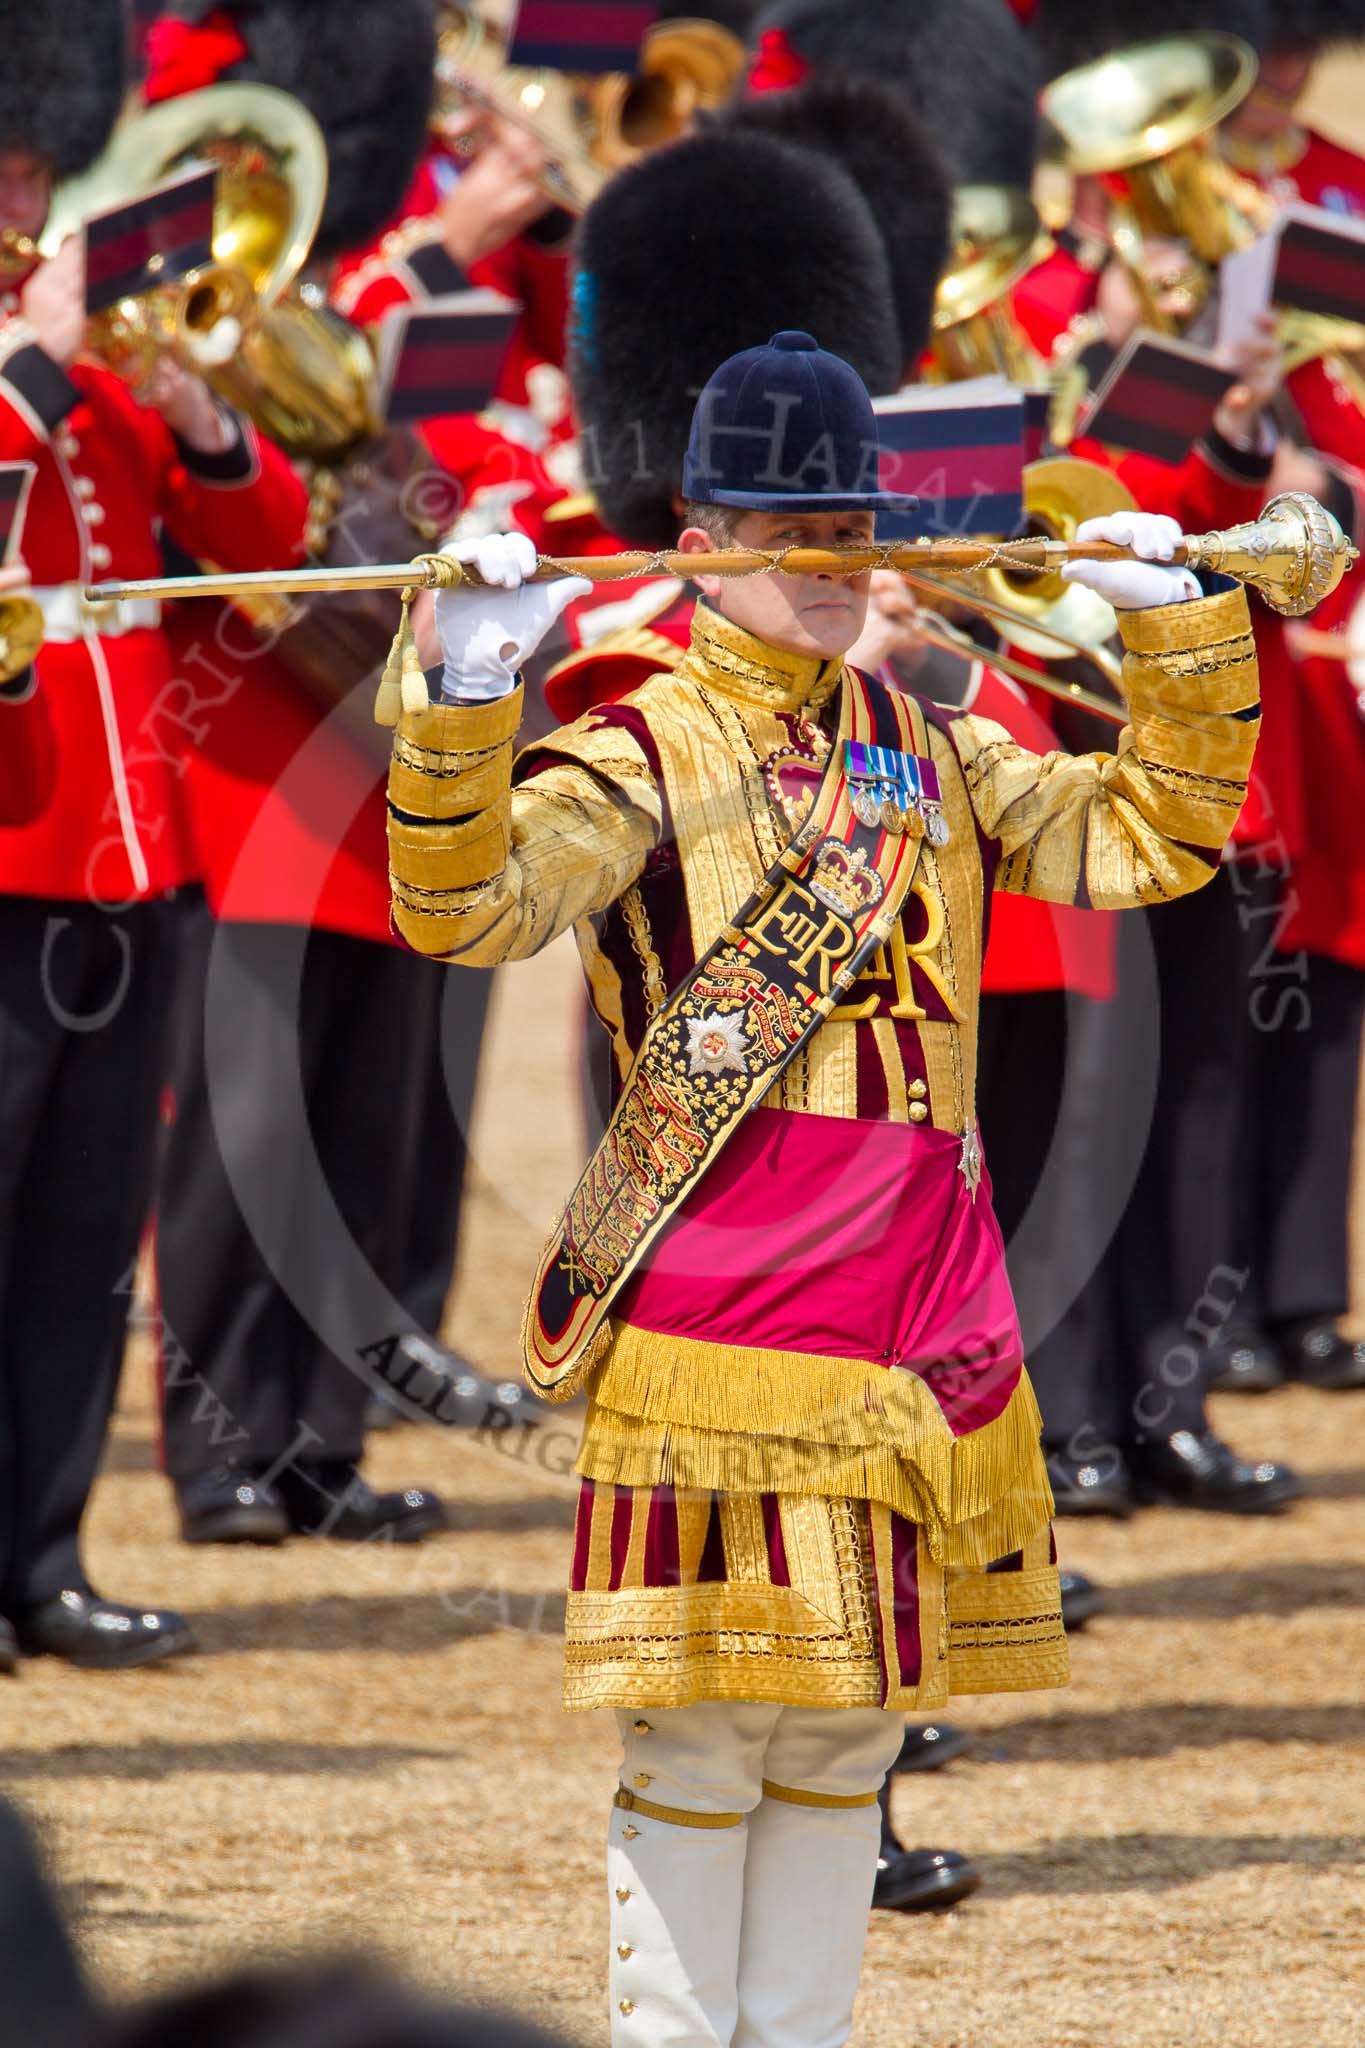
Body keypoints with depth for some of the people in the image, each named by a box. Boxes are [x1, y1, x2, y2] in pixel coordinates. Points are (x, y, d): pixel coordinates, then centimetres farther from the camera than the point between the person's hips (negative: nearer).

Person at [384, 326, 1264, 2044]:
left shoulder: (930, 756, 15)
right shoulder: (642, 763, -2)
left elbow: (1142, 843, 17)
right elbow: (466, 908, -16)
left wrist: (1177, 638, 7)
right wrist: (464, 704, -31)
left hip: (914, 1313, 6)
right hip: (715, 1322, -6)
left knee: (846, 1739, 11)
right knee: (697, 1744, -5)